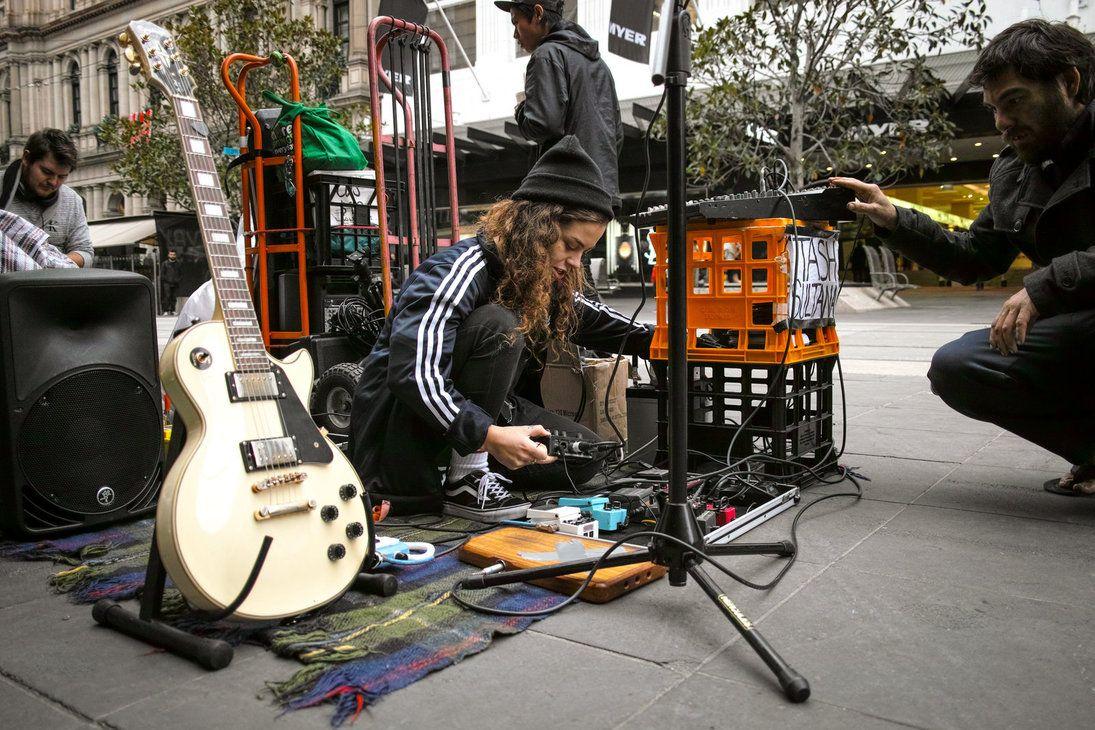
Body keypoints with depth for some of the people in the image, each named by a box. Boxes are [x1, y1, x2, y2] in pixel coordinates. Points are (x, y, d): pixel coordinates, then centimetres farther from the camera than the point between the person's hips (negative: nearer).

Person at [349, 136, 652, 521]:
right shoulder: (457, 270, -25)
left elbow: (586, 316, 19)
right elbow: (411, 373, -34)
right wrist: (488, 435, -43)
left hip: (468, 410, 8)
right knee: (497, 324, -31)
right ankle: (463, 481, -24)